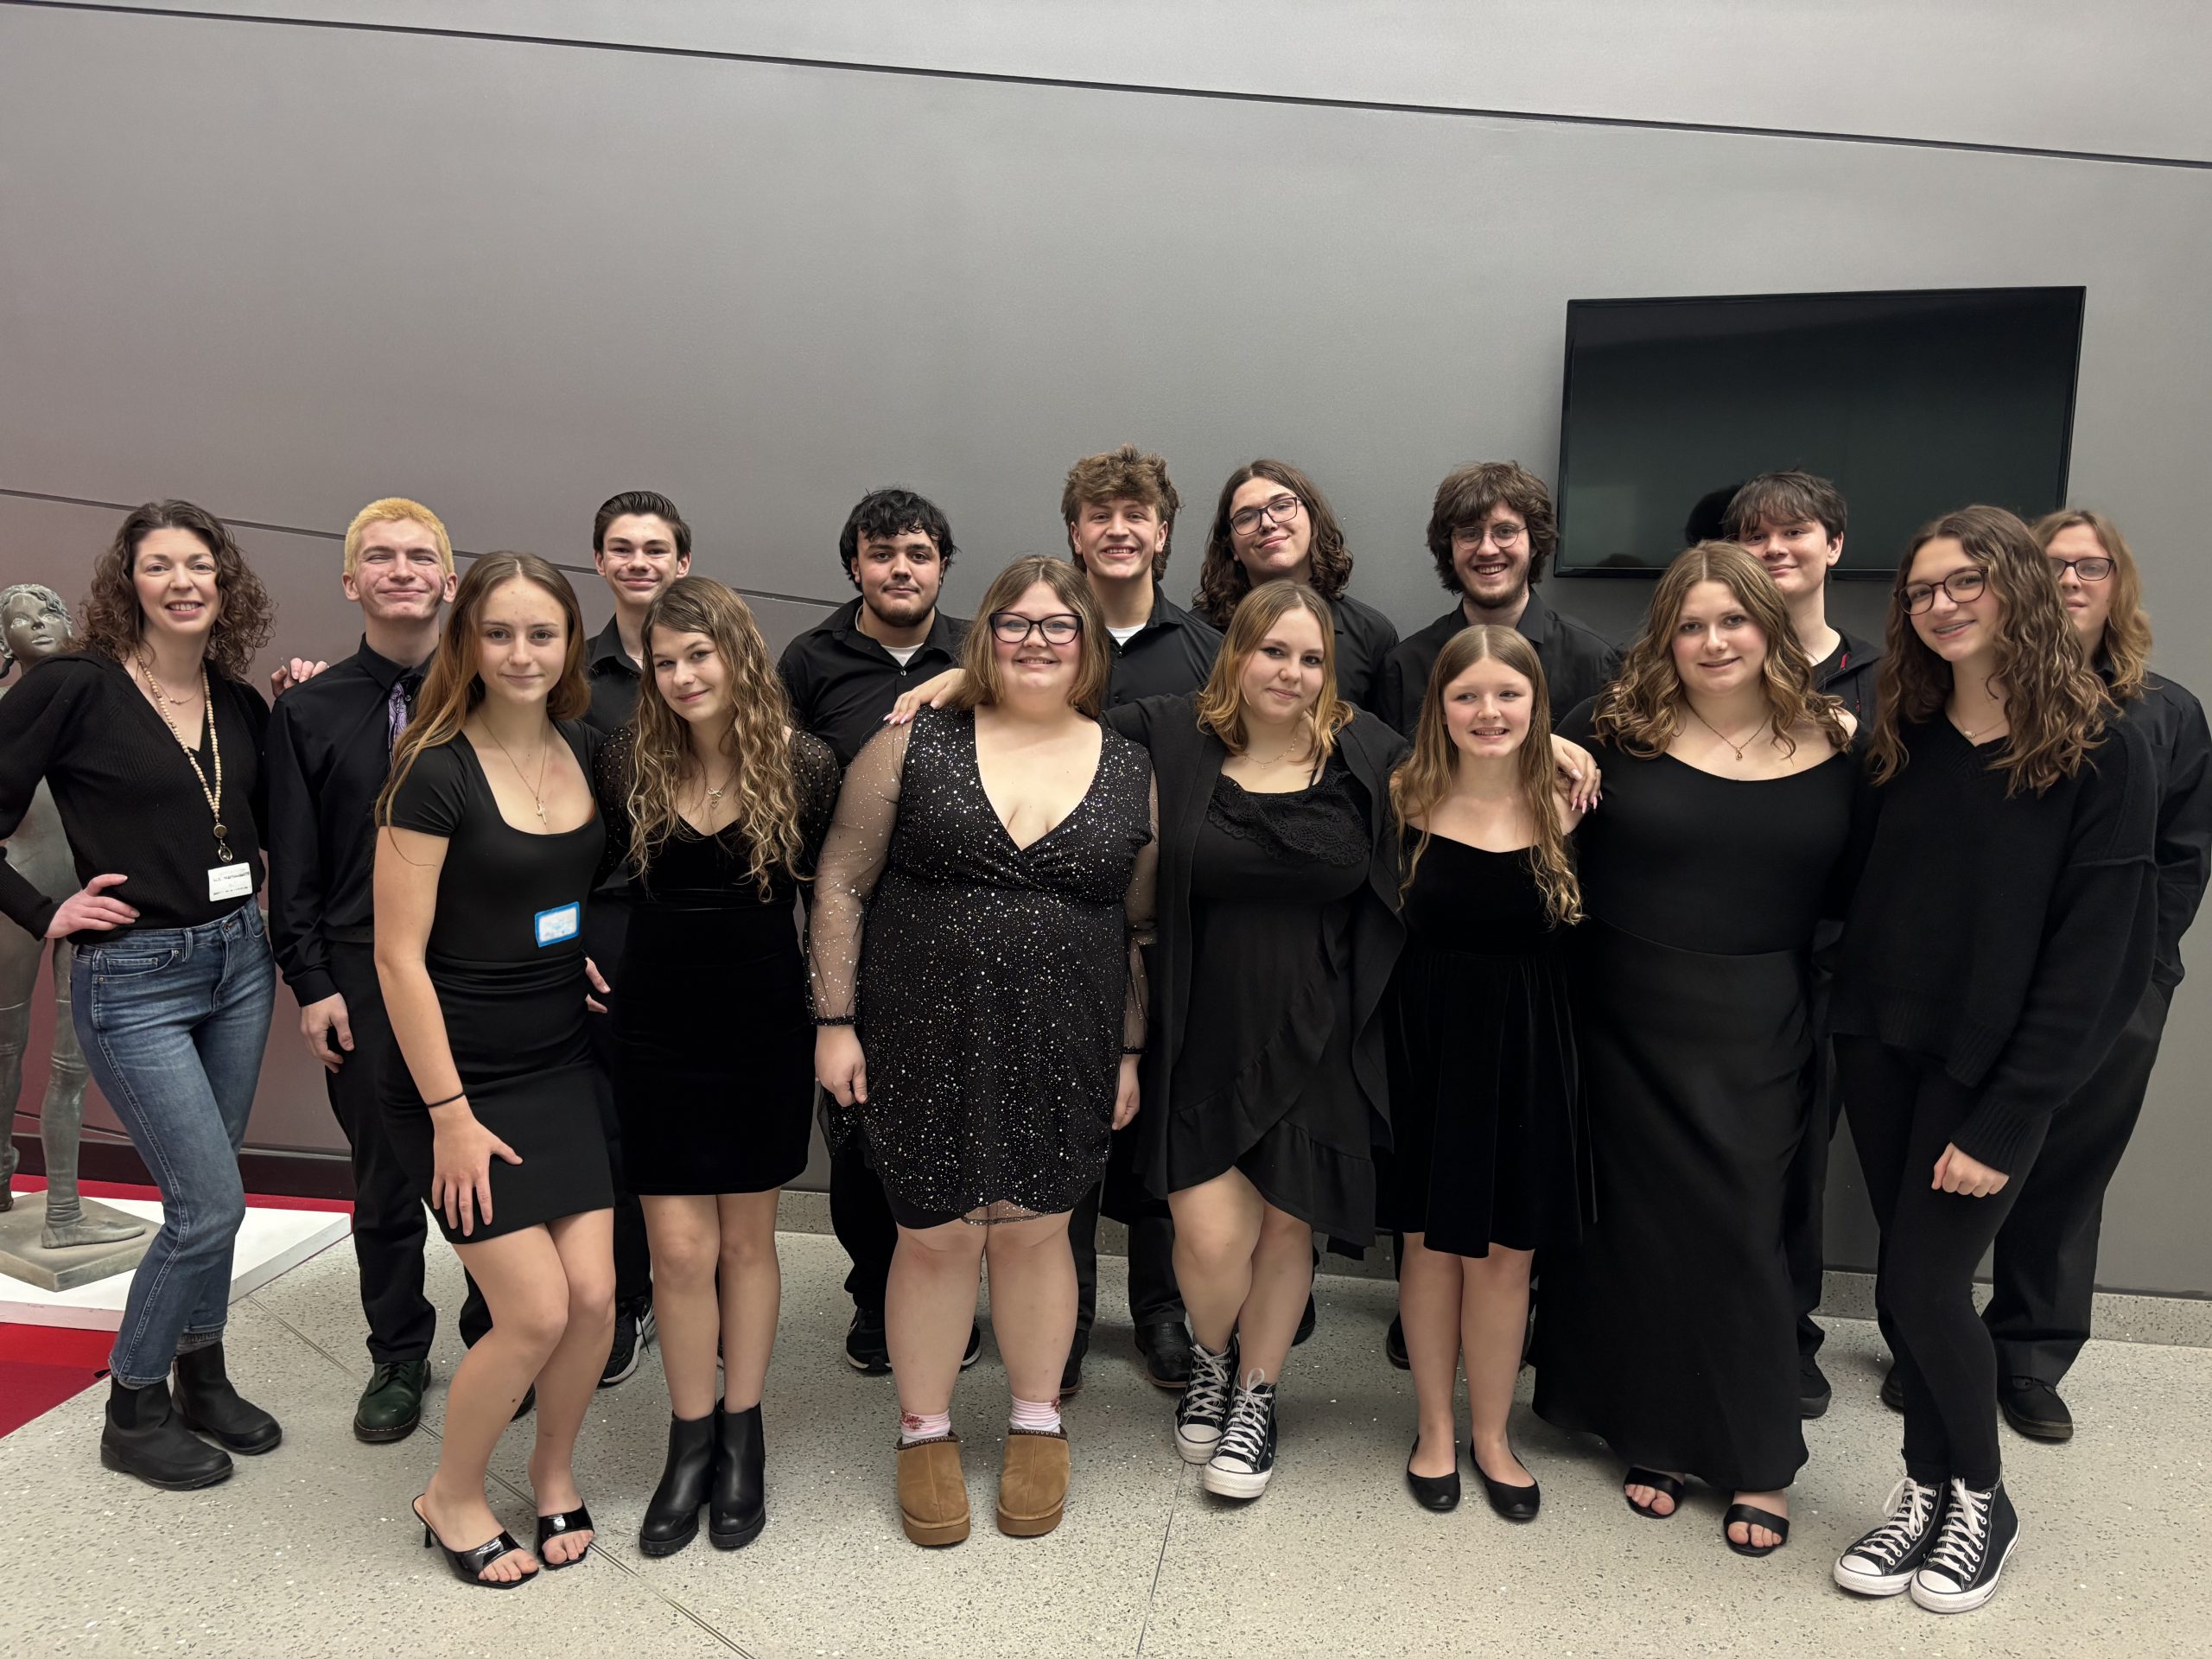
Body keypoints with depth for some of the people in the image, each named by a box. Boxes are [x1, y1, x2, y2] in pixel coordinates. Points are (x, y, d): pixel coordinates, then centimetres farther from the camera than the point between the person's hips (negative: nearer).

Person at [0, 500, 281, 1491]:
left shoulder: (241, 704, 6)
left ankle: (201, 1378, 32)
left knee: (207, 1198, 15)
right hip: (133, 977, -5)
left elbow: (275, 830, 8)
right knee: (211, 1205, -5)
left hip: (238, 960, 6)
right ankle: (133, 1411, 16)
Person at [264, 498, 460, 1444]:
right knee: (384, 1177, 10)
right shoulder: (310, 710, 3)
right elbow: (293, 860, 4)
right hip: (363, 974, 1)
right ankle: (398, 1357, 29)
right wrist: (311, 984, -2)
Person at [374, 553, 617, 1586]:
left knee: (594, 1295, 1)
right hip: (459, 1076, -5)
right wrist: (450, 1115, -15)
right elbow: (399, 955, -14)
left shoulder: (586, 752, 2)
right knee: (537, 1311, -5)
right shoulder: (435, 774, -15)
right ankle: (451, 1498, 22)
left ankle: (554, 1472, 29)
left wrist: (596, 967, 5)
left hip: (563, 1064, 5)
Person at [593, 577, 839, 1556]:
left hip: (764, 1028, -1)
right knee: (680, 1245, 2)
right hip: (659, 1027, 1)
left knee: (747, 1236, 12)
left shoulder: (802, 767, -7)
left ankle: (742, 1435, 29)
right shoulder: (630, 767, -3)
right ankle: (692, 1442, 21)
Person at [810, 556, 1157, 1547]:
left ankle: (1036, 1424, 33)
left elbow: (1140, 929, 9)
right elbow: (842, 883, 0)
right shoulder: (914, 746, -2)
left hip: (1061, 1055, 1)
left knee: (1032, 1233, 11)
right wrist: (835, 1020, -4)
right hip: (924, 1045, -1)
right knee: (935, 1237, 7)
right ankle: (925, 1430, 30)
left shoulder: (1129, 774, 4)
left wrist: (1129, 1053, 7)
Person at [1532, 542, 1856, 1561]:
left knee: (1740, 1233, 7)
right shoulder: (1613, 729, -3)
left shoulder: (1832, 747, 1)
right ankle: (1650, 1433, 30)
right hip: (1625, 1024, 0)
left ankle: (1759, 1458, 25)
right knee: (1637, 1227, 11)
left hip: (1757, 1037, 0)